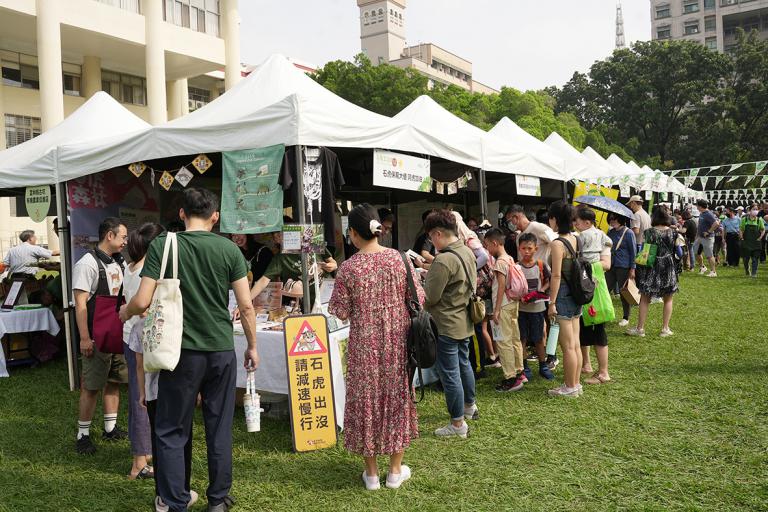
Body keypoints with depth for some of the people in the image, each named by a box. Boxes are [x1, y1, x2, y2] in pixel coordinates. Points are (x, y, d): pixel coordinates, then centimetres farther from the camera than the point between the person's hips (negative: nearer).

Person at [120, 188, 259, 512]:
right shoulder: (229, 248, -2)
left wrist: (125, 312, 13)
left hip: (182, 351, -2)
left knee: (170, 432, 11)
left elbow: (142, 302, -9)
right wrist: (252, 346, 11)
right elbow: (246, 306, -2)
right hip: (222, 351, 2)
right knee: (220, 429, 13)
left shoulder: (162, 245, -6)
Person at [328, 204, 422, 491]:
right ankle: (396, 471, 26)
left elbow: (341, 313, -8)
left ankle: (371, 473, 23)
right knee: (397, 397, 15)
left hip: (365, 344, -2)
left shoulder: (348, 268, -13)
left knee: (366, 400, 12)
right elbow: (418, 299, -3)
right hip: (397, 341, 2)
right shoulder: (400, 259, -8)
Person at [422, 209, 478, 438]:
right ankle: (470, 406, 44)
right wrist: (430, 271, 11)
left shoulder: (444, 261, -25)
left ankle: (458, 424, 12)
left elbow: (429, 297, -22)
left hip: (447, 326, -9)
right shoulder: (467, 252, 3)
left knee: (449, 374, 2)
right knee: (464, 363, 26)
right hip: (465, 321, 10)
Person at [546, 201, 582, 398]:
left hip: (563, 295, -8)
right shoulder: (575, 239, 7)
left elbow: (556, 275, -18)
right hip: (576, 295, 8)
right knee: (575, 344, 14)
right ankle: (576, 383, 24)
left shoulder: (557, 244, -16)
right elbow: (575, 269, 12)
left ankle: (570, 387, 10)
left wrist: (552, 302, -14)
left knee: (567, 346, 1)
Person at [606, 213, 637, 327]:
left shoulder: (628, 233, -7)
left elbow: (633, 251, -7)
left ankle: (626, 318, 15)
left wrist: (632, 268, -11)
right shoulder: (611, 233, 11)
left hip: (624, 267, -6)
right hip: (611, 266, 6)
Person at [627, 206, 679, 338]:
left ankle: (640, 328, 9)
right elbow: (677, 250, 1)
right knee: (668, 300, 14)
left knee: (645, 299, 6)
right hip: (669, 267, 2)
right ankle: (665, 329, 14)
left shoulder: (649, 232, -9)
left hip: (651, 268, -2)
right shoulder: (673, 232, -3)